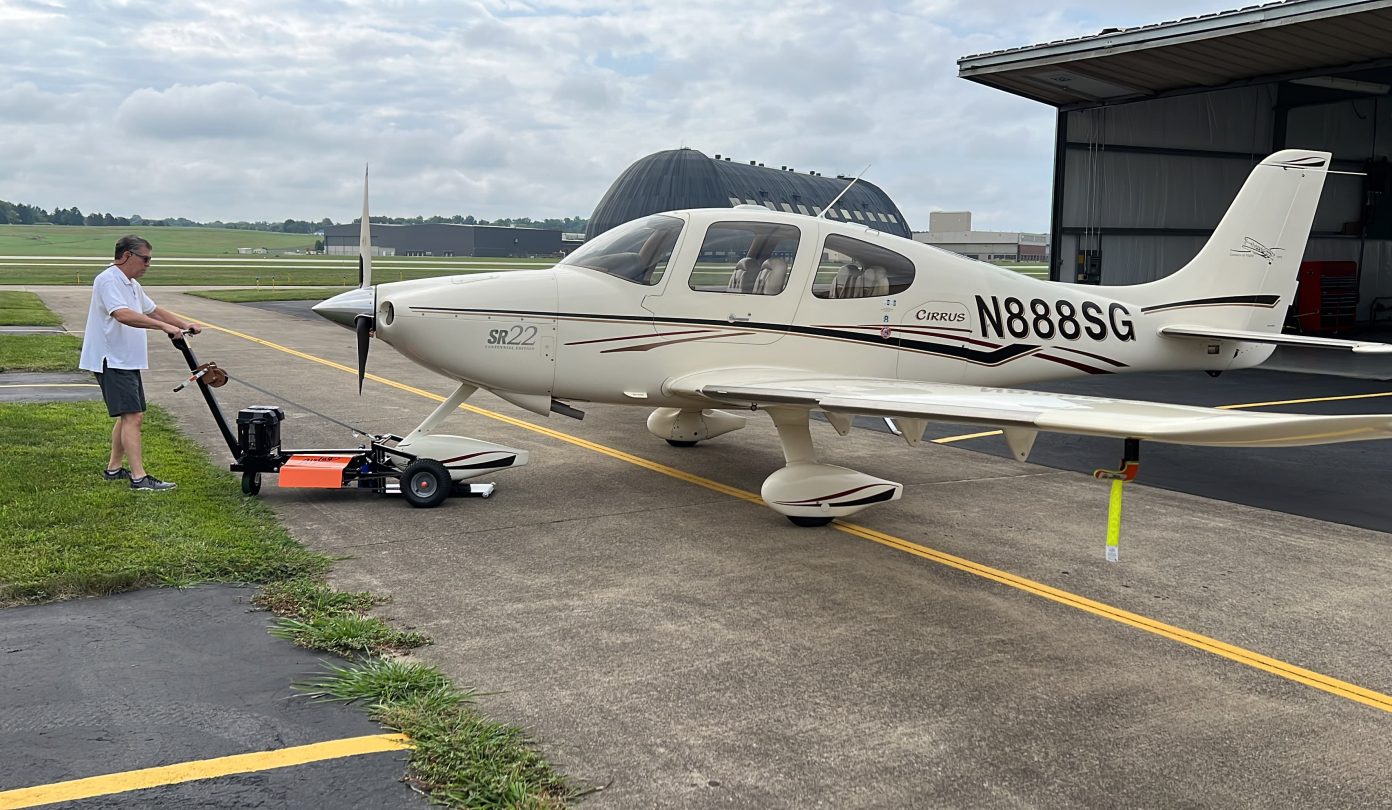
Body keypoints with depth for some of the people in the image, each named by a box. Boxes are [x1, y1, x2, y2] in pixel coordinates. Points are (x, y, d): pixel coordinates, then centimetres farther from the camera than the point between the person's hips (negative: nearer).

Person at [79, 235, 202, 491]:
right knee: (132, 417, -15)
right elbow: (123, 315, -31)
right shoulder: (108, 281, -16)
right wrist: (165, 326, -34)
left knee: (132, 416, 15)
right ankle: (139, 477, -18)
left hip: (128, 362, 11)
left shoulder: (132, 285, 16)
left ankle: (114, 468, 26)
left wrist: (185, 325, 16)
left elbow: (153, 310, 27)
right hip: (112, 362, -11)